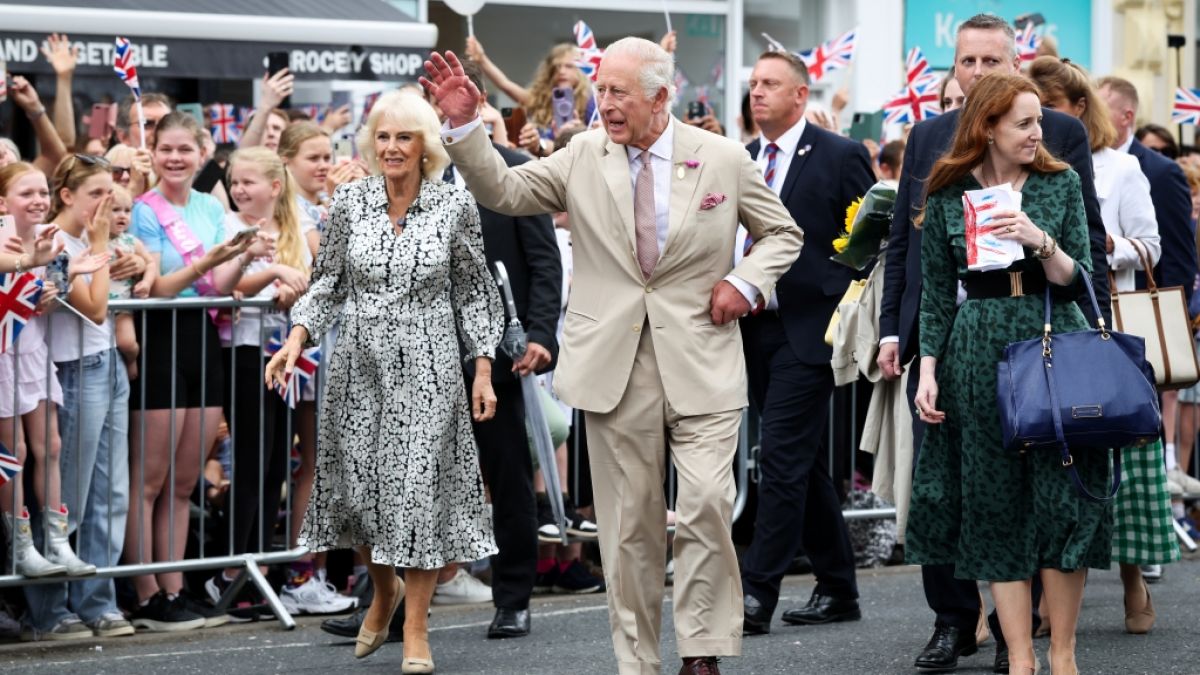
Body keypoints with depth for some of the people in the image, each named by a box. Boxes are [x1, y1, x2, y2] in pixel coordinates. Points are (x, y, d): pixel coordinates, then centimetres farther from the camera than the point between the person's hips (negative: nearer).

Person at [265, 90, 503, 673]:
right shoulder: (350, 202, 2)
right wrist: (297, 338, -7)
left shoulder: (455, 205, -2)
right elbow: (329, 283, 7)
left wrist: (483, 369, 0)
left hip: (427, 367, -2)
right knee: (359, 485, 5)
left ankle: (416, 627, 7)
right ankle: (384, 590, 34)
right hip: (360, 363, 2)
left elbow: (474, 292, 4)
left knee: (421, 486, -5)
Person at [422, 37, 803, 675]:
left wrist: (746, 281, -5)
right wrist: (464, 125, -12)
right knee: (629, 522, 5)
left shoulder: (723, 159, 2)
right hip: (615, 365, 2)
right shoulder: (584, 155, 5)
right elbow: (502, 191, 0)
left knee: (706, 504, -14)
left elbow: (781, 233, 13)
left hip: (701, 366, -1)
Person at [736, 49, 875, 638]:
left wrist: (855, 323, -12)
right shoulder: (740, 161, 14)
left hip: (809, 330, -7)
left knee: (781, 458, -12)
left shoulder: (840, 157, -5)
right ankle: (837, 589, 20)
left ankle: (756, 594, -11)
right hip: (753, 330, 7)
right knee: (804, 463, 12)